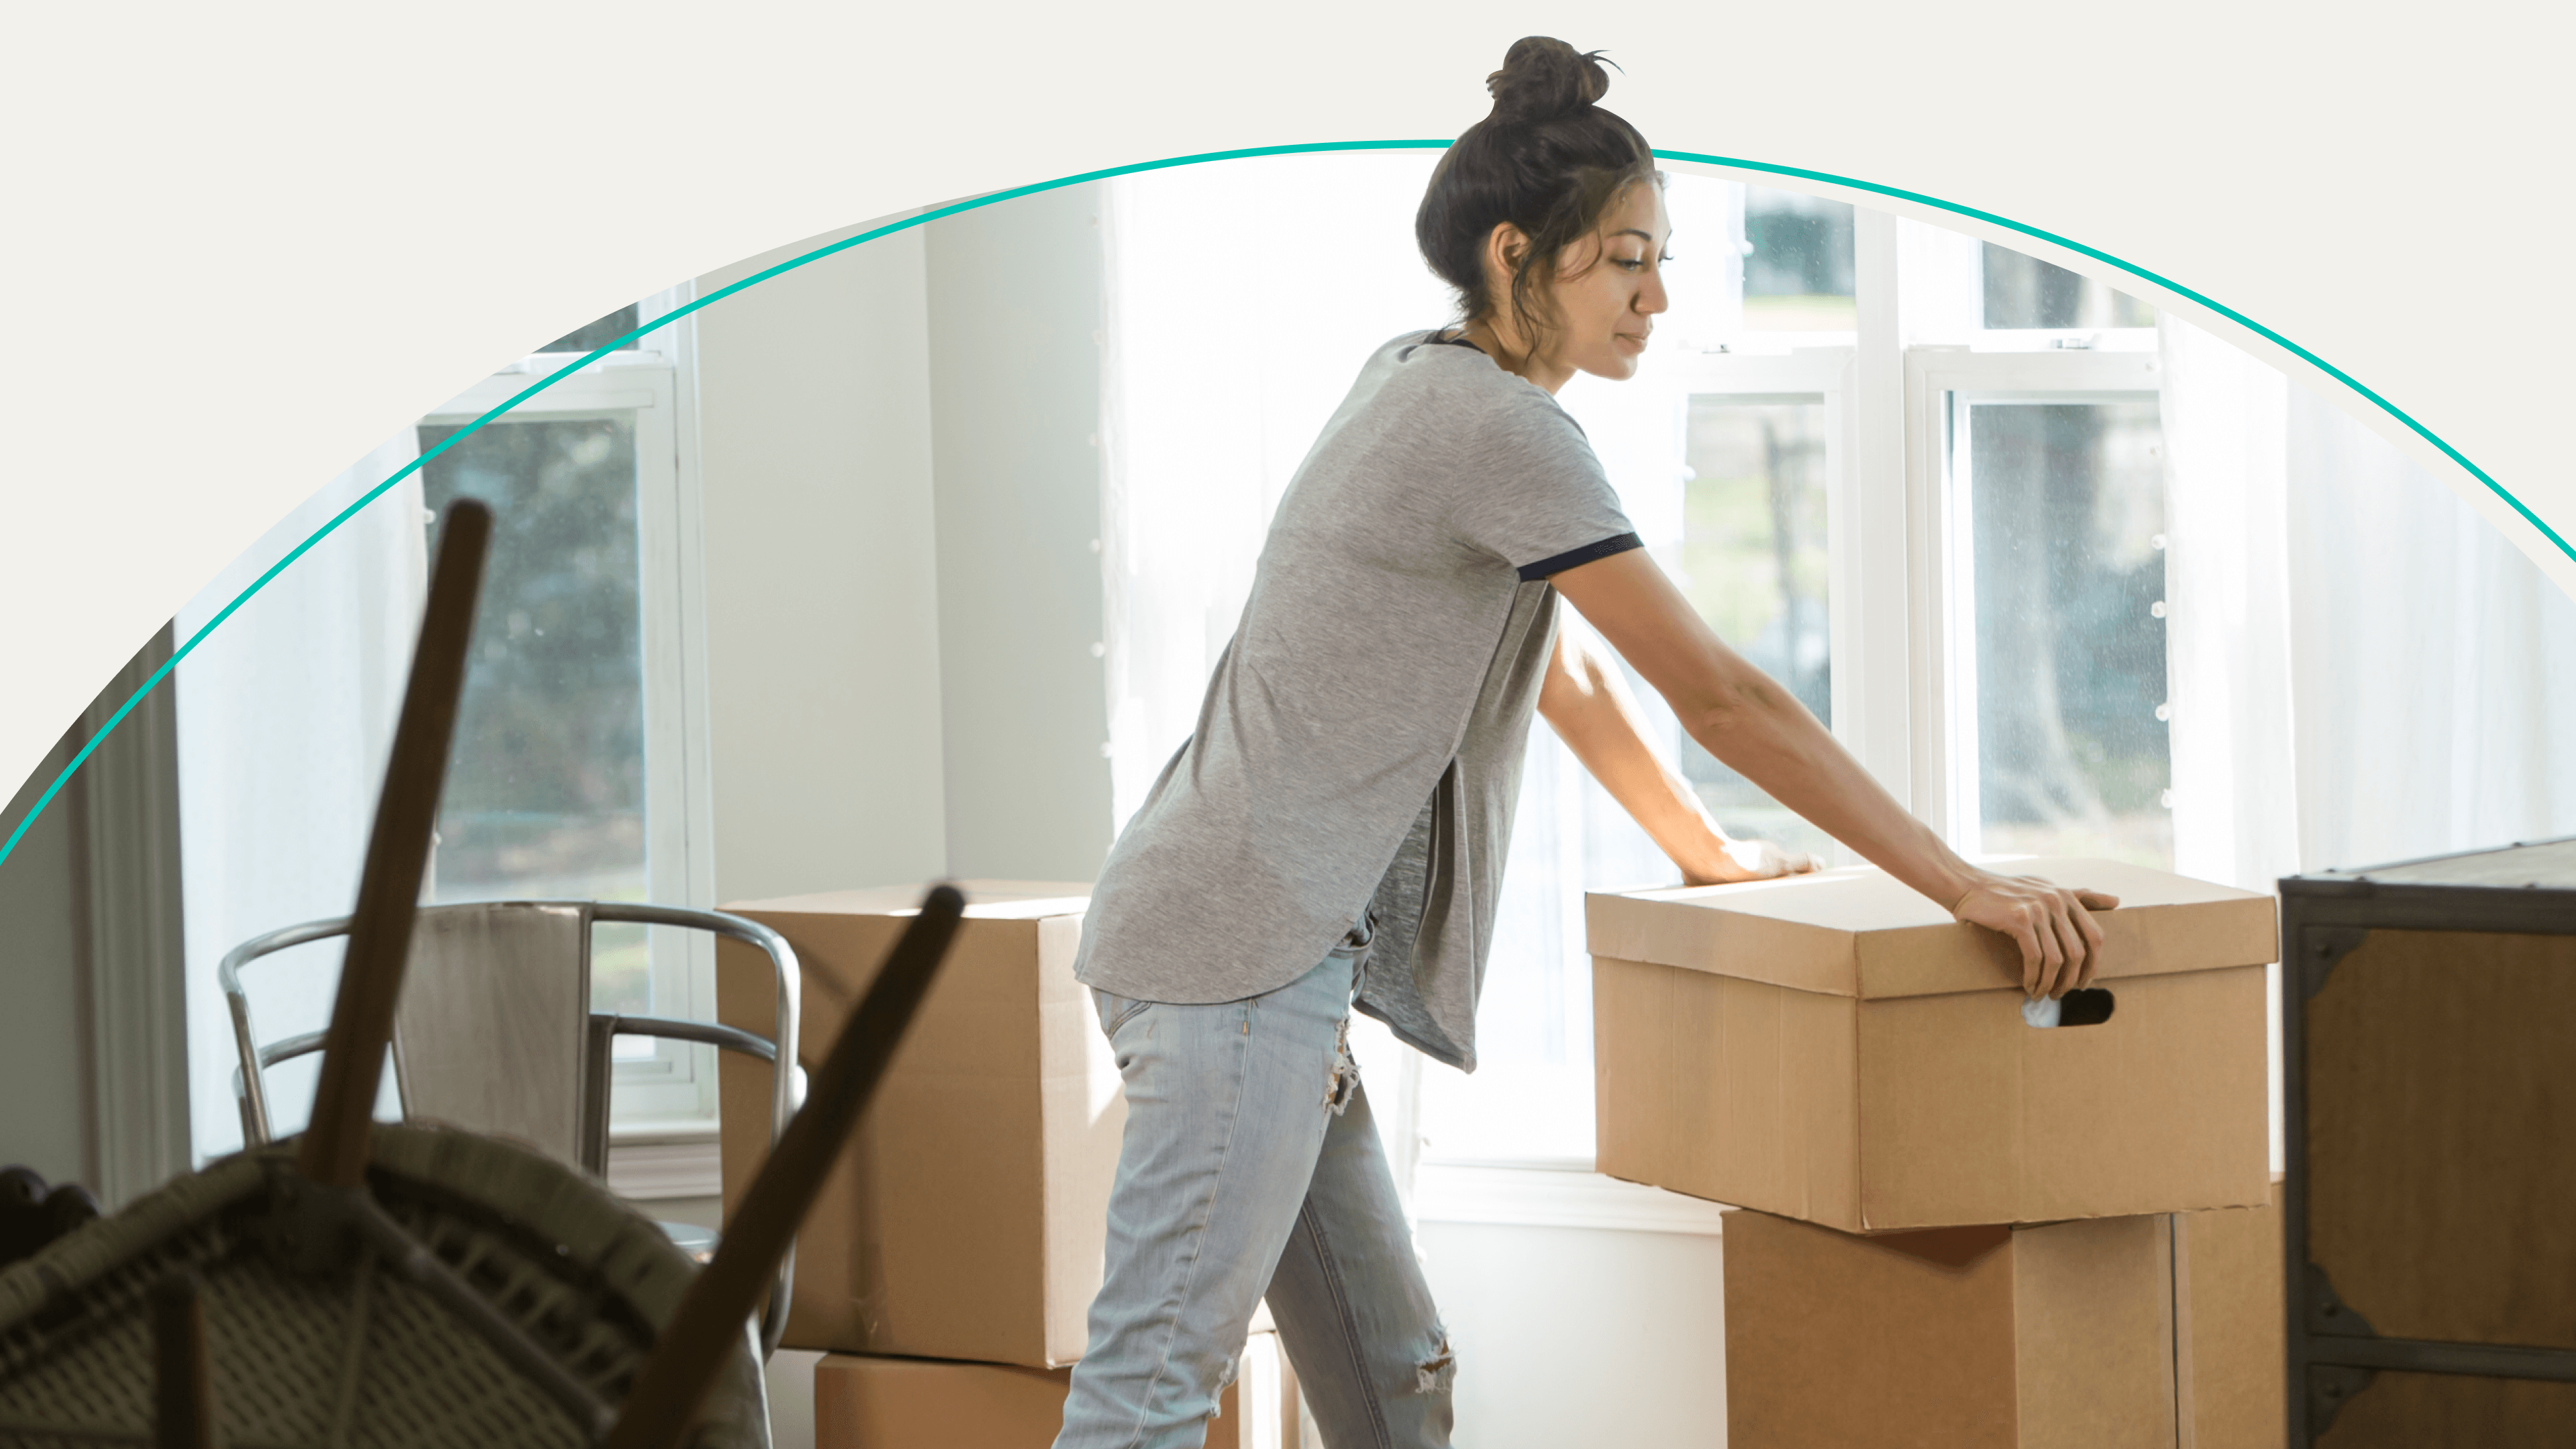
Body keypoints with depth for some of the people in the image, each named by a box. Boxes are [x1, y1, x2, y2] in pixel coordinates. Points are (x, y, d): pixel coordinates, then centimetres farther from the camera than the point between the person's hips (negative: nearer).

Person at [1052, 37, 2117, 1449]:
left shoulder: (1420, 382, 16)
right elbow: (1718, 695, -14)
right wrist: (1965, 887, -11)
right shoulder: (1502, 430, -13)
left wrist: (1707, 852, 30)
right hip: (1242, 951, -10)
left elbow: (1565, 669, 28)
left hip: (1273, 953, 10)